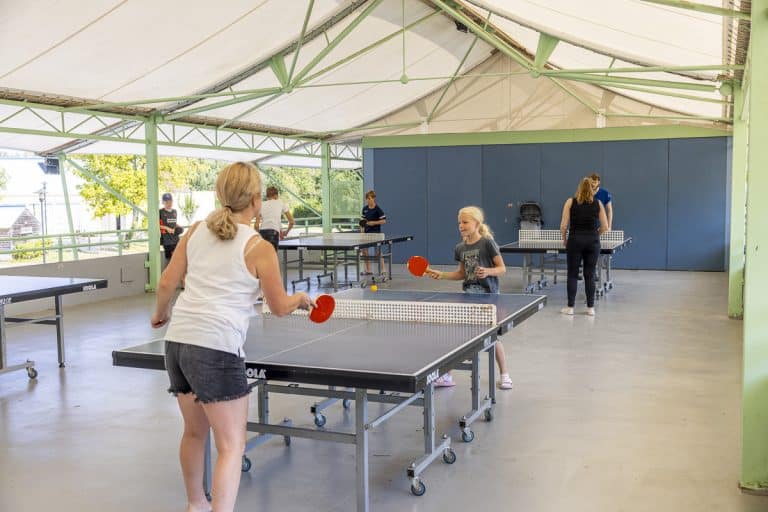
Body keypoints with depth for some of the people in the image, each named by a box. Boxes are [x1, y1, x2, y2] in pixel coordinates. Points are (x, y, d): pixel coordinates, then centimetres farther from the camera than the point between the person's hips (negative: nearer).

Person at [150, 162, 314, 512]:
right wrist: (301, 299, 25)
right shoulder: (258, 249, -5)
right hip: (216, 348, -7)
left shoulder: (197, 231, 9)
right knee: (232, 445, 2)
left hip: (177, 340, 7)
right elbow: (279, 308, 4)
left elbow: (166, 283, 11)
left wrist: (160, 313, 31)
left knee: (195, 431, 26)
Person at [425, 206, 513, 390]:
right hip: (468, 295, 5)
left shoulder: (488, 243, -12)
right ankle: (447, 375, 11)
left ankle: (504, 374, 22)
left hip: (488, 295, -5)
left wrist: (488, 271, -29)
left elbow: (502, 268, -10)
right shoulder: (460, 248, 5)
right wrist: (441, 275, 3)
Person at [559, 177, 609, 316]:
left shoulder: (570, 202, 0)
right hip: (593, 242, 2)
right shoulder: (598, 204, 4)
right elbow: (605, 227, 3)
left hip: (575, 240, -1)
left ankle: (570, 307, 6)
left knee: (573, 274, 5)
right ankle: (590, 308, 10)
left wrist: (564, 238, 11)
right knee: (590, 275, 8)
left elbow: (563, 225, -4)